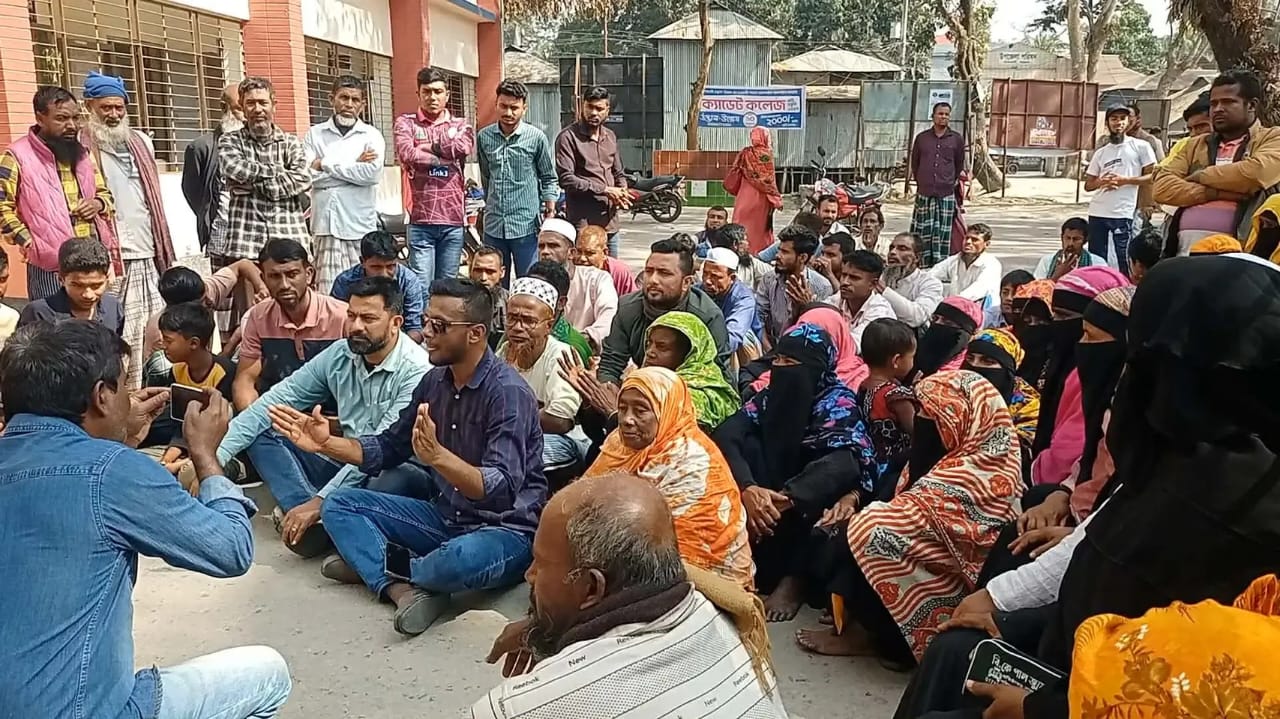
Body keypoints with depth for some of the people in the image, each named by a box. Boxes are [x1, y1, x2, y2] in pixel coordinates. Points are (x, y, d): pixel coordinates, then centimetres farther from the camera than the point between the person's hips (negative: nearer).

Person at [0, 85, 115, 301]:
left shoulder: (82, 153, 15)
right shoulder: (18, 156, -5)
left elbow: (105, 193, 25)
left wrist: (98, 204, 1)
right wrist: (29, 243, -14)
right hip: (50, 267, -6)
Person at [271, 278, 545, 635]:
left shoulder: (509, 392, -22)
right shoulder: (434, 380, 2)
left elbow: (503, 489, -31)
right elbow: (388, 448, 11)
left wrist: (438, 456, -46)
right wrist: (327, 444, -4)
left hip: (505, 529, -7)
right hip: (444, 515, 8)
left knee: (462, 559, -40)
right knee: (339, 505, 0)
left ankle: (372, 564, -6)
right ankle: (401, 588, -23)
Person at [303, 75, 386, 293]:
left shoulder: (372, 136, 8)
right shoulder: (315, 134, 11)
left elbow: (372, 173, -10)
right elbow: (307, 174, -4)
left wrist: (326, 164, -4)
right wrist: (354, 166, -4)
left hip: (360, 227, 0)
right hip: (326, 225, 1)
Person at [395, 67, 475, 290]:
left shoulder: (460, 125, 14)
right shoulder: (406, 123, 8)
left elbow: (463, 147, -8)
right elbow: (406, 154, -11)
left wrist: (427, 146, -2)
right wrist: (445, 155, -3)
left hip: (453, 220, 2)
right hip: (421, 220, -2)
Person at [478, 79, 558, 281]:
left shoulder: (536, 138, -3)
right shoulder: (484, 137, 5)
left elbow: (548, 178, 4)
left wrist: (550, 209, -6)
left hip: (527, 225, -3)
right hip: (493, 226, 3)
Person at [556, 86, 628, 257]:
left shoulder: (610, 136, 15)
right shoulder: (568, 137, -7)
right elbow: (566, 179, -15)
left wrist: (622, 192, -1)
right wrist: (605, 190, -15)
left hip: (610, 222, 7)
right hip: (583, 224, -7)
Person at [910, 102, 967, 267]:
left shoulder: (957, 139, 5)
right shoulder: (922, 138, 7)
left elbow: (959, 165, 15)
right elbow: (914, 163, 16)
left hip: (946, 194, -1)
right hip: (924, 194, 1)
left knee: (942, 234, 0)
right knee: (922, 232, 1)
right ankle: (922, 267, 7)